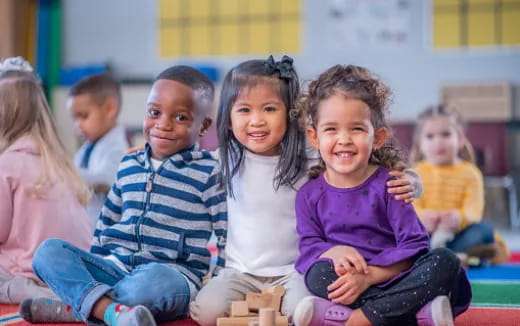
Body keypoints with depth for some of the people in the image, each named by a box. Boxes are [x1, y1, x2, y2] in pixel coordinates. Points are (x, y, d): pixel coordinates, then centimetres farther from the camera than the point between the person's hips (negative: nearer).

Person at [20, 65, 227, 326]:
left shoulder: (208, 173, -1)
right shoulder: (129, 166, 16)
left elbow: (229, 238, -2)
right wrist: (92, 269, 22)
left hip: (173, 273, -6)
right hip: (114, 267, 6)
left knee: (155, 281, -42)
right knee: (49, 251, -17)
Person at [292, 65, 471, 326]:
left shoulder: (388, 186, -1)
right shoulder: (310, 195, 6)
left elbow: (414, 245, -8)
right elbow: (309, 247, 2)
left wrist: (368, 276, -22)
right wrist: (334, 252, -22)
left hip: (392, 280, 0)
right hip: (347, 286, 0)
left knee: (445, 261, -25)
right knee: (318, 274, -30)